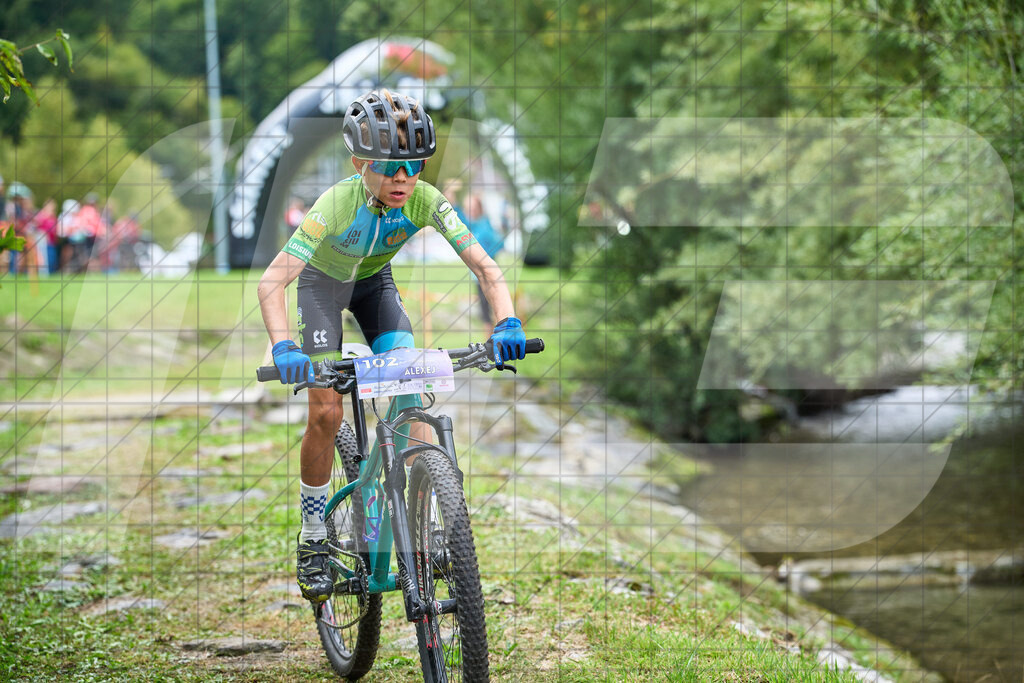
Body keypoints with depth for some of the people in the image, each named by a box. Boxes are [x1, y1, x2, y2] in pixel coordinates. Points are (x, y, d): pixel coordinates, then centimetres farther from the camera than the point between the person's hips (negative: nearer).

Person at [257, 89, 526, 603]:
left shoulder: (425, 200, -30)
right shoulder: (338, 204, -38)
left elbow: (483, 265, -32)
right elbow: (273, 279, -44)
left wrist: (507, 323, -50)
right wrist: (283, 346, -60)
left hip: (374, 281, 3)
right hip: (324, 282, -3)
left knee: (409, 390, -16)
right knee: (326, 413, -12)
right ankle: (313, 541, 4)